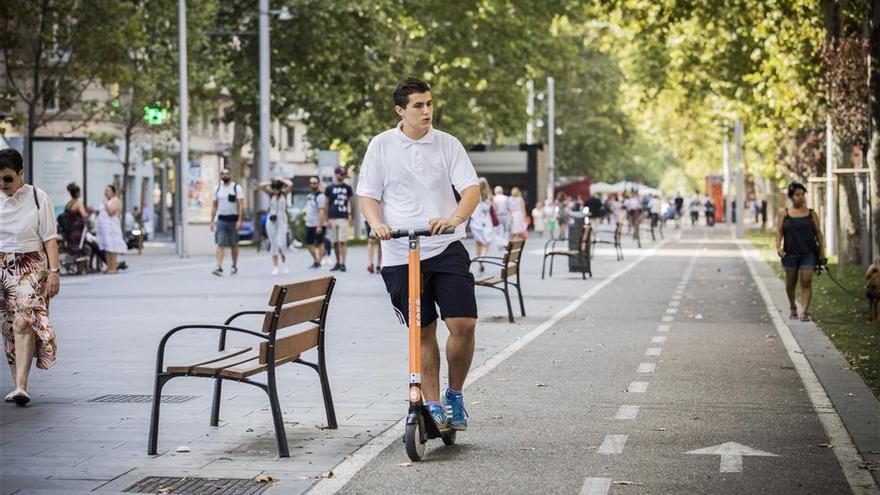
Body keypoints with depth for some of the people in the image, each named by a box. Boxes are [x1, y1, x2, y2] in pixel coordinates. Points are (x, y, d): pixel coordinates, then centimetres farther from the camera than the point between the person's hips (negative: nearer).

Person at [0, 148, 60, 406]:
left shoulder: (38, 198, -2)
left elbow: (50, 238, -1)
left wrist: (54, 271, -8)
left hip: (31, 267, -4)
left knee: (23, 323, -17)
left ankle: (21, 386, -23)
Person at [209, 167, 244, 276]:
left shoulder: (236, 188, -3)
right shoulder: (217, 188, 9)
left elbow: (241, 205, -8)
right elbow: (214, 206, 13)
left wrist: (239, 220, -17)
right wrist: (212, 221, 7)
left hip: (233, 219, -2)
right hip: (221, 219, 2)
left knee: (234, 245, 9)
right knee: (220, 244, -9)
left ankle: (234, 266, 23)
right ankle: (219, 267, -16)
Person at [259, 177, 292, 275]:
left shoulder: (284, 193, 1)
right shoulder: (271, 194, 3)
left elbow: (290, 185, -16)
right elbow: (261, 185, -10)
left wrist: (281, 180, -2)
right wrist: (271, 183, 0)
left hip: (282, 220, -2)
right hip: (271, 220, 2)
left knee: (281, 243, -10)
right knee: (273, 244, 2)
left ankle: (284, 263, 12)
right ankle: (275, 267, 4)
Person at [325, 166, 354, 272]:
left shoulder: (347, 188, 8)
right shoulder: (330, 188, 6)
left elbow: (352, 203, 13)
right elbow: (326, 205, 7)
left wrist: (352, 218, 9)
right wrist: (327, 219, 0)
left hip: (344, 218, -1)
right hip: (333, 218, 1)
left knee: (343, 241, -8)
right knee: (335, 242, 6)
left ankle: (343, 263, -10)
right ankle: (337, 263, 16)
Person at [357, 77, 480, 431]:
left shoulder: (447, 144, 3)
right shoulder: (381, 146, 4)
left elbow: (471, 189, -4)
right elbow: (368, 195, 7)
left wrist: (454, 218, -24)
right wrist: (378, 225, -14)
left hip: (446, 247, 0)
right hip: (400, 253, 0)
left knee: (463, 324, -10)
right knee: (423, 332, 5)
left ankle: (455, 395, 12)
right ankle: (432, 406, 17)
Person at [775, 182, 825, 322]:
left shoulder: (811, 214, 7)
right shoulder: (784, 213, 6)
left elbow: (818, 233, 9)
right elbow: (779, 231, 2)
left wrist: (822, 251, 3)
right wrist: (778, 247, -13)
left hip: (808, 253, 0)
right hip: (790, 253, 0)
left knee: (806, 282, -10)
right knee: (791, 283, 10)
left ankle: (805, 312, -13)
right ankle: (792, 307, 33)